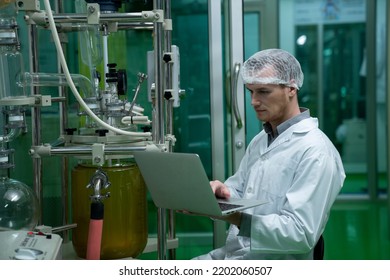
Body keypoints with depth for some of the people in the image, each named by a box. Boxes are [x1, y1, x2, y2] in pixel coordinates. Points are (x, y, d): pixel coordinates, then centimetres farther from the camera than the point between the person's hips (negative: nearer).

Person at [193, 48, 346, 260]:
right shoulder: (260, 140, 15)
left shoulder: (315, 151, -14)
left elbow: (302, 234, -22)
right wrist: (220, 192, -9)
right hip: (231, 254, 8)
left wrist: (230, 216, -29)